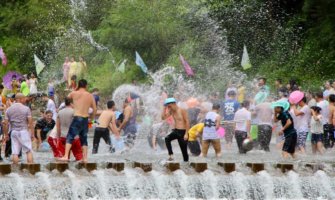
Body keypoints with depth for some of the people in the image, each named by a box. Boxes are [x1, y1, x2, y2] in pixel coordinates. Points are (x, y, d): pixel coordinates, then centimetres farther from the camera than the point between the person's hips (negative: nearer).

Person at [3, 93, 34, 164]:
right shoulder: (26, 109, -4)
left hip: (14, 132, 3)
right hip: (24, 131, -3)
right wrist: (32, 133, 1)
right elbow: (30, 122, -6)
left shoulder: (9, 110, 6)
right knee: (29, 151, 2)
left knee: (15, 152, 3)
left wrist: (6, 134, 12)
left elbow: (5, 123, 4)